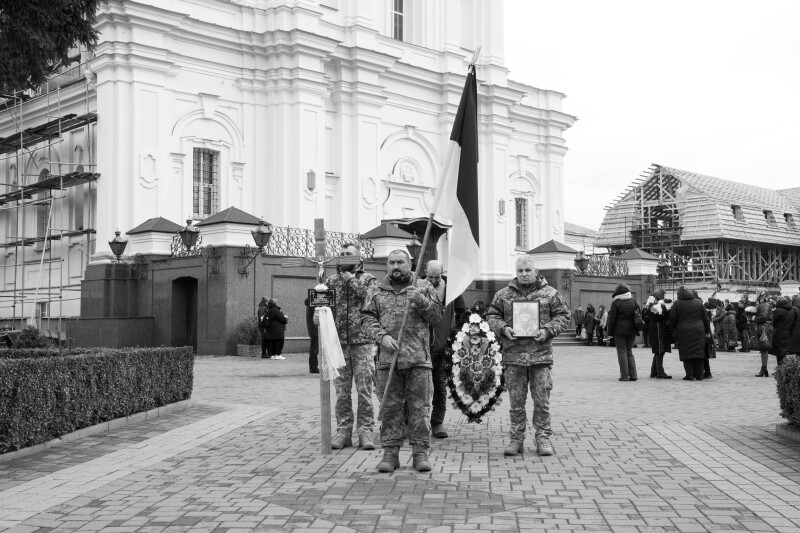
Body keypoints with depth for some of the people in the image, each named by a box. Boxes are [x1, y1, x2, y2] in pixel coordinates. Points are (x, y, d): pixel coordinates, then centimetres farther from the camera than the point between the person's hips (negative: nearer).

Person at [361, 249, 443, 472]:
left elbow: (438, 315, 4)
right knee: (390, 407, 3)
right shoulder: (376, 291, 12)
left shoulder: (423, 288, 11)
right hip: (388, 358, 1)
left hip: (418, 358, -1)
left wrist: (421, 301, -12)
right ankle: (390, 452, 10)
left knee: (420, 407, 0)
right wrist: (382, 336, -12)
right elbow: (367, 319, 5)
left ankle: (420, 452, 7)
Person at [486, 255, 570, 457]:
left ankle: (543, 438, 12)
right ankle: (516, 439, 14)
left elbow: (563, 315, 7)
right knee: (516, 401, 5)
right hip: (513, 355, 1)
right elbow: (492, 316, 13)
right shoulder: (504, 294, 10)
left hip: (541, 354, -1)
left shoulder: (549, 293, 6)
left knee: (542, 400, 2)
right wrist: (503, 328, -7)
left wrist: (548, 330, -9)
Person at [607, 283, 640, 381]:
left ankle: (624, 376, -2)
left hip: (619, 331, -5)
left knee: (622, 352, 0)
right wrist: (636, 330, 19)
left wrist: (610, 333, -2)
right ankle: (633, 375, 9)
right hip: (631, 331, 5)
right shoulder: (633, 301, 6)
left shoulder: (616, 303, -9)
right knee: (629, 352, 14)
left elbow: (612, 319, -8)